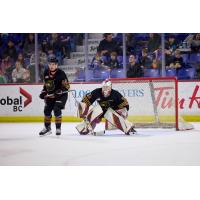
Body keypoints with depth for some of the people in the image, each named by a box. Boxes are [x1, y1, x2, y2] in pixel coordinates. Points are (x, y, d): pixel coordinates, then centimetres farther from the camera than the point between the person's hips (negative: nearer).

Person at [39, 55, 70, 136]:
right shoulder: (46, 72, -1)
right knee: (47, 110, 4)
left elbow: (67, 86, -17)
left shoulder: (61, 73, -20)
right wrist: (43, 92, 5)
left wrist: (60, 91, -31)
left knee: (57, 109, -20)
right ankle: (47, 128, 22)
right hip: (50, 95, 6)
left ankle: (58, 128, -9)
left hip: (61, 95, -6)